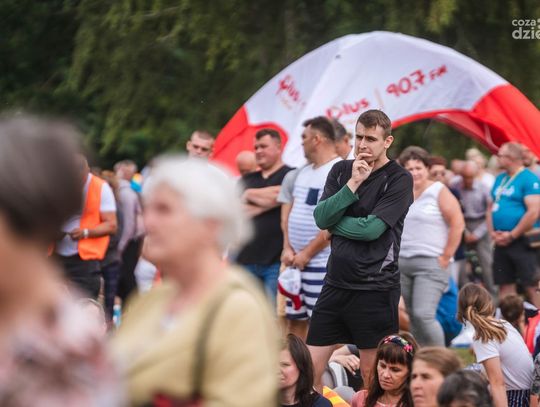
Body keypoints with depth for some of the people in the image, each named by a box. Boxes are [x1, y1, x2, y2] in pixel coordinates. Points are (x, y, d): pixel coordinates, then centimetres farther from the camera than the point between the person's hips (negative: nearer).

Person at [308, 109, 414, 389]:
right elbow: (321, 218, -4)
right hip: (336, 283, 5)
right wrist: (353, 183, -13)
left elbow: (372, 228, -15)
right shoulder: (341, 171, 10)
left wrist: (333, 223, -2)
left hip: (375, 289, -5)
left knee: (372, 375, 1)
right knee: (309, 371, 3)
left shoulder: (399, 179, -5)